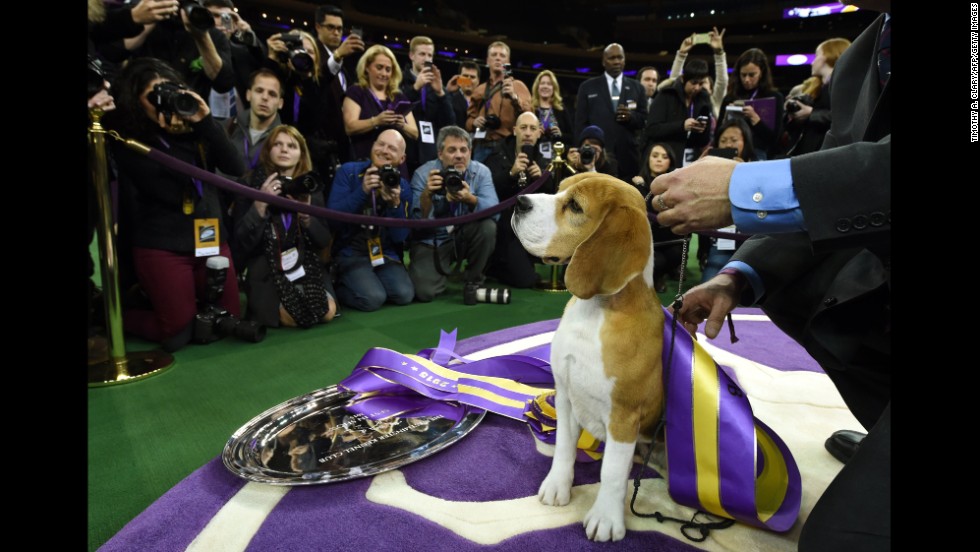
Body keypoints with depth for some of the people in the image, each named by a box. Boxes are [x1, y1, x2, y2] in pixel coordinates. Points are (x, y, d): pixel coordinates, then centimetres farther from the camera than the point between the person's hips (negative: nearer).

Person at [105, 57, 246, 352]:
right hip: (162, 246, -4)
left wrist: (205, 122, -14)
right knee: (178, 335, -2)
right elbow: (170, 192, -16)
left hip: (212, 238, 5)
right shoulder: (129, 141, -5)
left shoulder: (193, 126, 7)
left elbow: (236, 169, -6)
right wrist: (172, 134, -16)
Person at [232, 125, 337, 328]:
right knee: (290, 317, -25)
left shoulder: (310, 187, 6)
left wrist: (307, 216, -17)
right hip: (266, 268, -3)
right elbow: (241, 244, -9)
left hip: (306, 265, 3)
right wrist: (260, 206, -22)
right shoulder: (251, 184, -3)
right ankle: (260, 305, 9)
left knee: (328, 312, -19)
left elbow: (324, 241, 2)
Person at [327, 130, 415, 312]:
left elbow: (400, 238, -5)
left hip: (385, 253, 3)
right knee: (373, 298, -25)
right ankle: (337, 287, 7)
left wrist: (395, 204, -21)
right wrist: (362, 191, -25)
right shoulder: (348, 171, -5)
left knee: (404, 295, -19)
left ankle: (370, 281, 11)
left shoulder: (402, 187, 1)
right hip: (350, 252, -3)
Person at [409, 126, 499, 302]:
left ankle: (473, 280, -4)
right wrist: (427, 194, -38)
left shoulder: (480, 171, -9)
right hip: (430, 241, -2)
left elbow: (495, 212, -23)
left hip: (464, 236, 2)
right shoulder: (423, 174, -14)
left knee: (488, 226, -29)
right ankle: (441, 271, 18)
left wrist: (470, 199, -42)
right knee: (425, 292, -20)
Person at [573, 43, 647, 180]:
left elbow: (644, 120, 13)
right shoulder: (588, 87, 11)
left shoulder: (637, 88, 16)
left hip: (627, 155, 2)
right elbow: (580, 122, 6)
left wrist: (631, 116, -9)